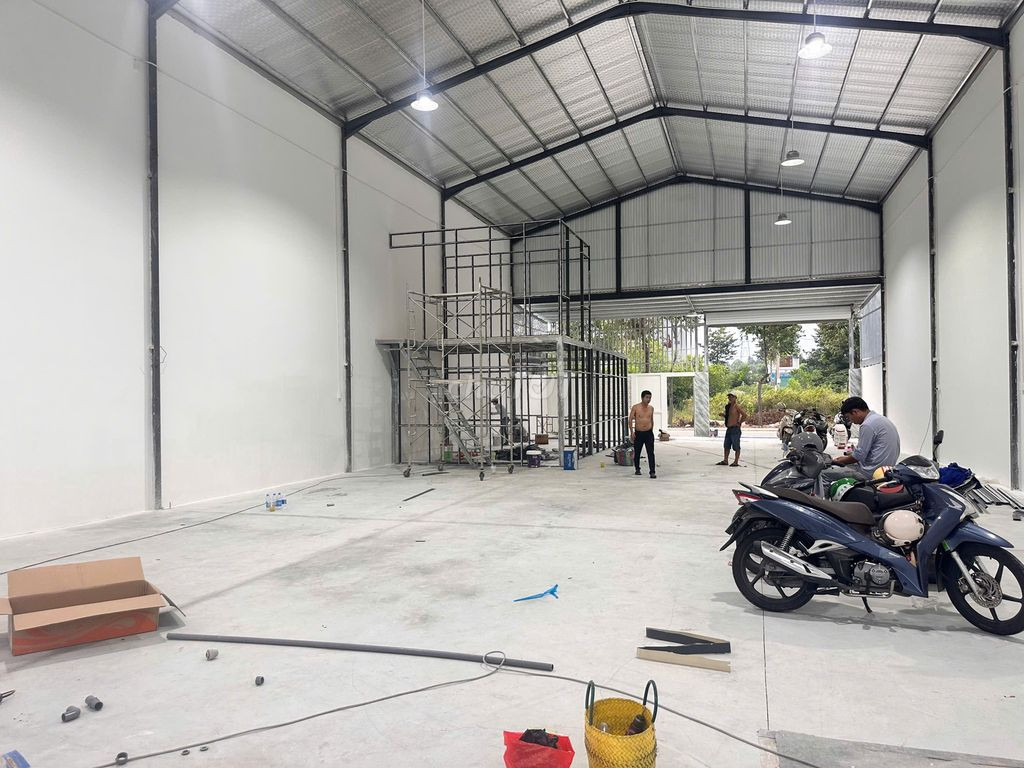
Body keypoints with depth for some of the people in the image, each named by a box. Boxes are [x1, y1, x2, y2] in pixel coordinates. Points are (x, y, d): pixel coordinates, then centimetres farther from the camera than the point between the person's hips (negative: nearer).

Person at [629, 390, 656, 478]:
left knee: (651, 453, -9)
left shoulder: (651, 408, 6)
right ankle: (637, 469, 31)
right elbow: (630, 419, -4)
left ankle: (652, 472, -10)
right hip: (638, 433, -1)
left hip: (648, 433, 1)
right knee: (636, 452, 10)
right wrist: (631, 432, -11)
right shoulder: (635, 407, -5)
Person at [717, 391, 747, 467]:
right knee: (726, 446, 12)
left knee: (736, 446, -3)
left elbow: (744, 415, -19)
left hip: (735, 429, -9)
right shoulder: (728, 406, 14)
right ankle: (725, 461, 18)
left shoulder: (737, 406, -11)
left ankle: (736, 462, 2)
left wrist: (739, 423, -12)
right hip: (729, 429, 9)